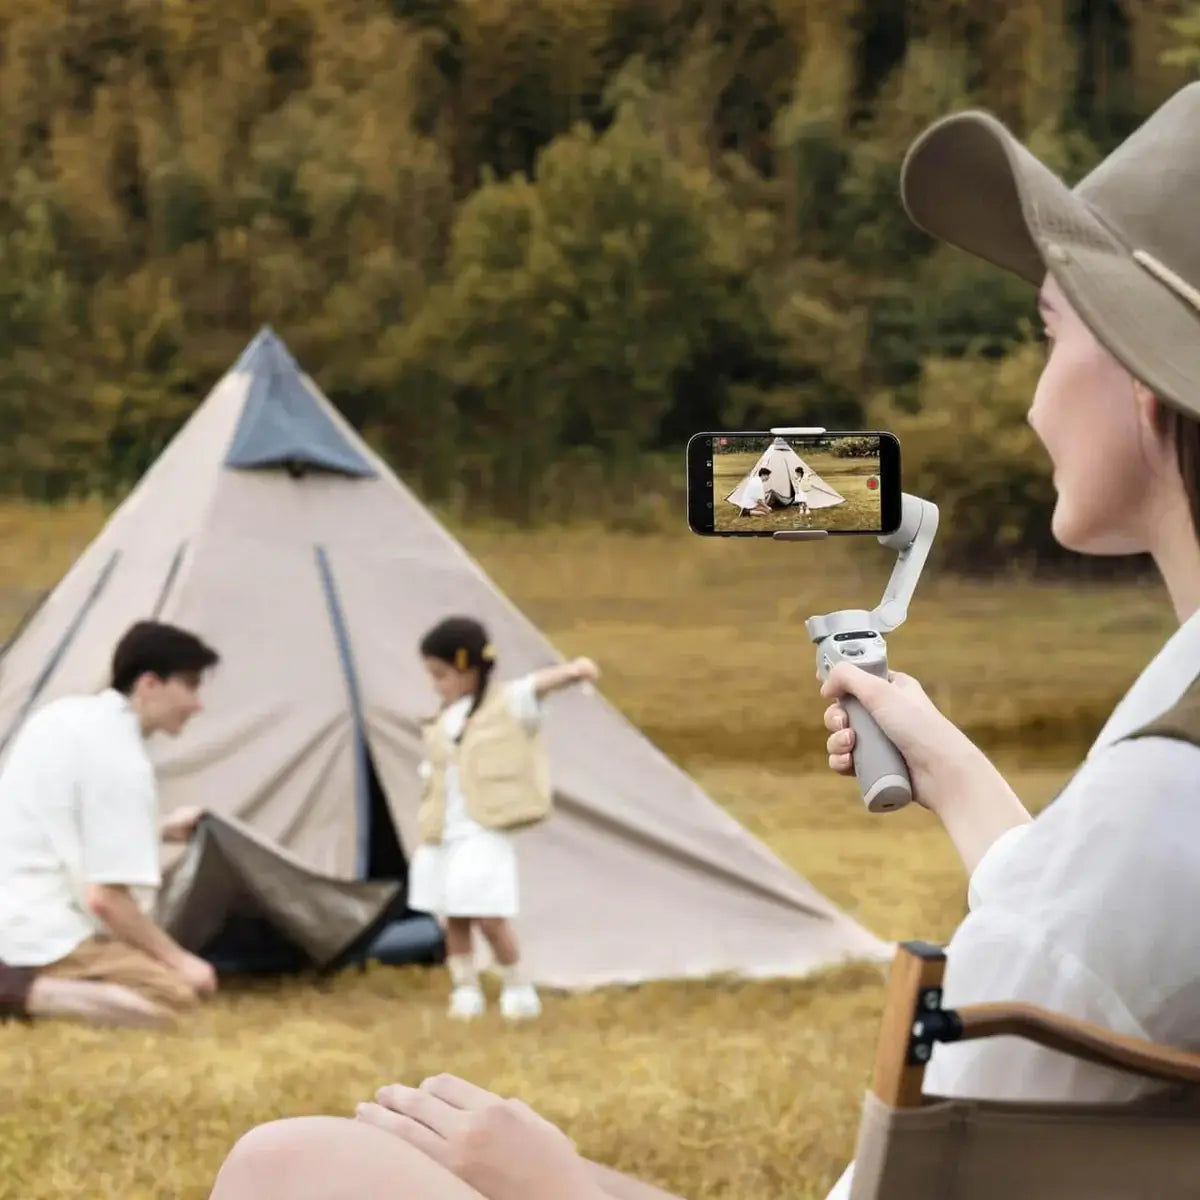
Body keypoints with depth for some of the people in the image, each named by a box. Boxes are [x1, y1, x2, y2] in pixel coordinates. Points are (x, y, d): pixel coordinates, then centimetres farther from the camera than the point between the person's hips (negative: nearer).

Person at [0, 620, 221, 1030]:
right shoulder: (121, 760, -16)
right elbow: (105, 897, -19)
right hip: (39, 933, -9)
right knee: (176, 996, -15)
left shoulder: (62, 715, 11)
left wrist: (158, 830, 25)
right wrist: (179, 960, -6)